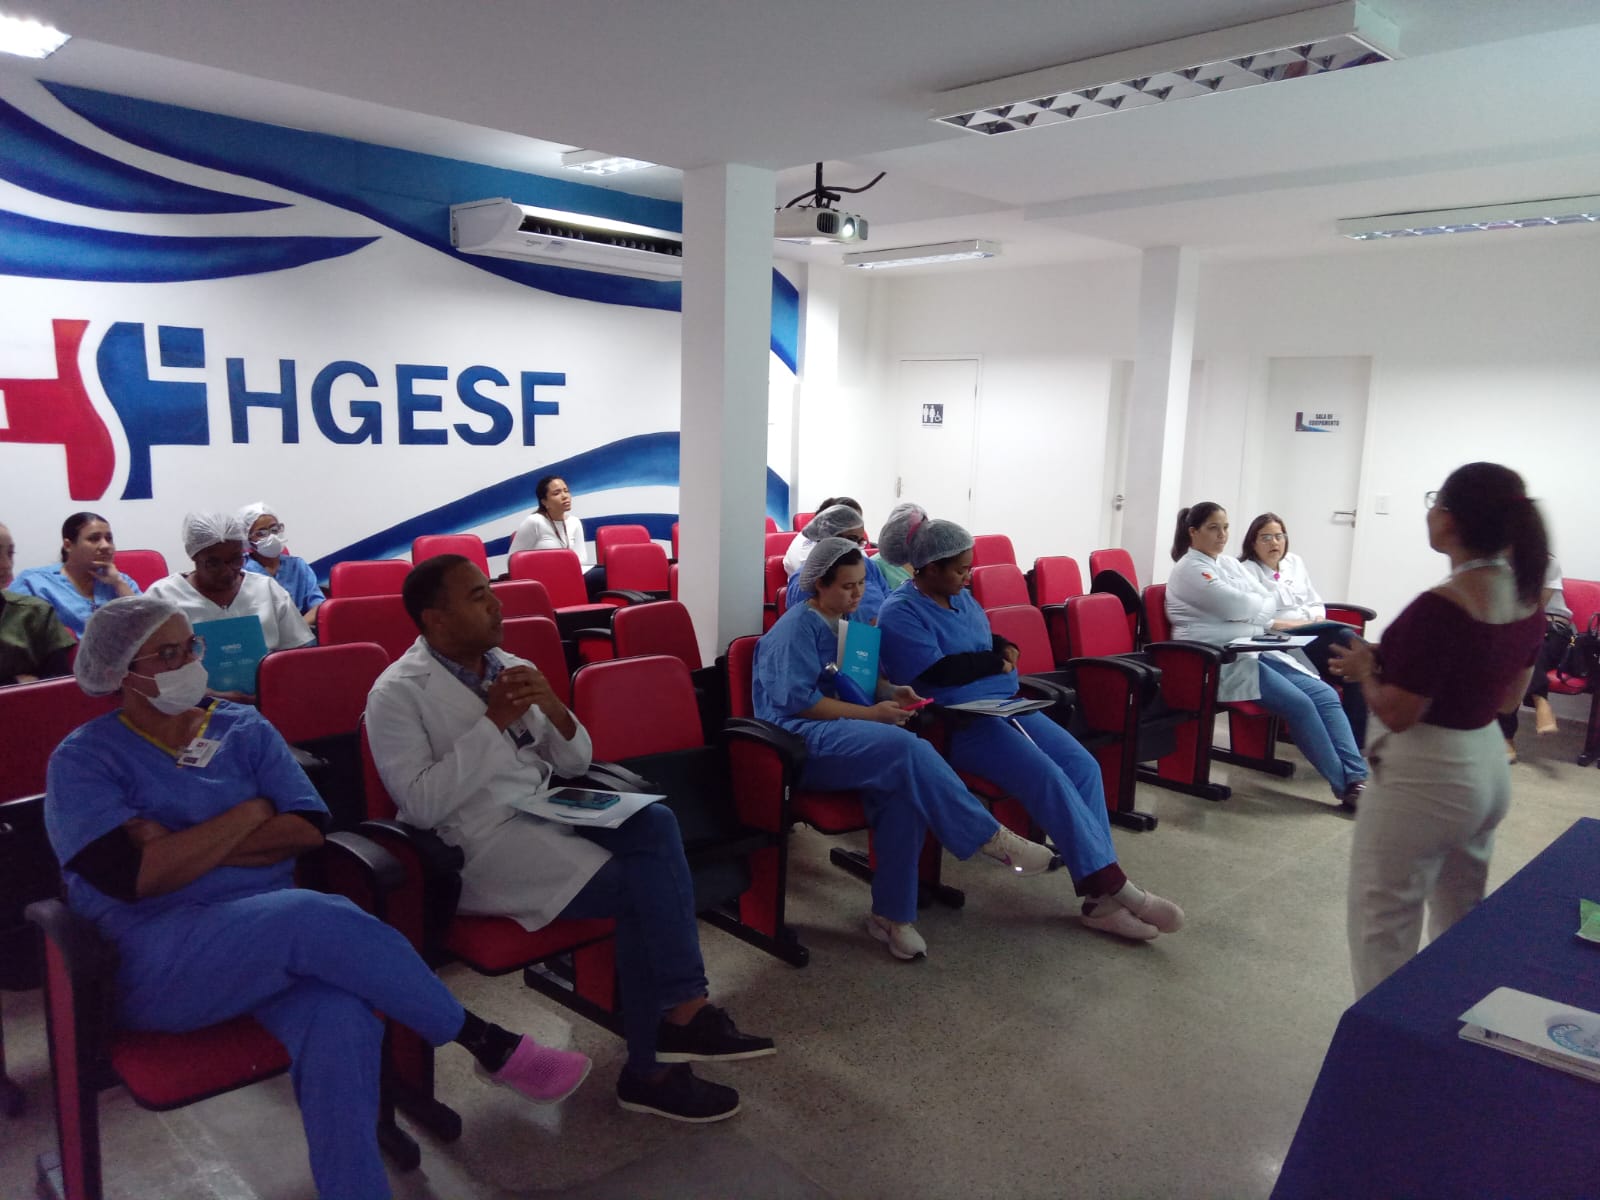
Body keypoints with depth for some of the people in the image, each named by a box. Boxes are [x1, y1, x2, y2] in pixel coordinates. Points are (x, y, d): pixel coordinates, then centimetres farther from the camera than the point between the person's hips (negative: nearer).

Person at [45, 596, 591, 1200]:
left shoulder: (244, 729, 13)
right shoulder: (83, 759, 3)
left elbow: (307, 830, 1)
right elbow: (135, 875, -12)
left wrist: (186, 846, -7)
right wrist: (250, 815, -6)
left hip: (272, 932, 4)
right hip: (152, 964, -4)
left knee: (339, 1022, -32)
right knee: (318, 917, -33)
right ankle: (489, 1046, -18)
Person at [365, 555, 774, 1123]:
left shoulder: (511, 668, 10)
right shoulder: (397, 693, -8)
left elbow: (574, 763, 12)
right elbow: (422, 805, -19)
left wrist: (552, 707, -8)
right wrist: (493, 721, -21)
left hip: (546, 815, 6)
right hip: (478, 845, -6)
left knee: (653, 823, -21)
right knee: (637, 890, -23)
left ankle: (680, 1017, -16)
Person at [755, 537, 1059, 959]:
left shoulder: (852, 620, 18)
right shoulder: (797, 627, -7)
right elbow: (799, 701, -16)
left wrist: (891, 692, 3)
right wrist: (870, 714, -17)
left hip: (845, 732, 7)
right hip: (800, 741, -7)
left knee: (904, 782, -27)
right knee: (905, 748, -33)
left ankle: (891, 913, -21)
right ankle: (990, 838, -22)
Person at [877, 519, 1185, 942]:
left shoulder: (961, 597, 15)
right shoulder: (900, 612, -10)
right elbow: (939, 672, -20)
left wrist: (1005, 647, 4)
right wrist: (997, 663, -7)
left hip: (1006, 706, 9)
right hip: (956, 724, -8)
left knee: (1083, 765, -11)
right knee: (1048, 777, -25)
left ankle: (1101, 897, -12)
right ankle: (1113, 884, -14)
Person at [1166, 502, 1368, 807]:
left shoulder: (1230, 563, 19)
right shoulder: (1189, 570, -7)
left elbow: (1265, 603, 14)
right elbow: (1240, 606, -13)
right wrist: (1267, 603, 6)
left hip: (1255, 650, 8)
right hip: (1220, 662, -8)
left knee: (1325, 694, -11)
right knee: (1299, 703, -22)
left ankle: (1357, 776, -16)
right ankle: (1346, 786, -12)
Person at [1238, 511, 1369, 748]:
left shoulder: (1295, 562, 21)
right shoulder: (1247, 570, -1)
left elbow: (1315, 604, 21)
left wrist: (1318, 623, -2)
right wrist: (1292, 625, -17)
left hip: (1312, 635, 7)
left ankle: (1356, 739, -23)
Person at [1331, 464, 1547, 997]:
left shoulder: (1438, 608, -26)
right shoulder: (1527, 600, 0)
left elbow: (1397, 713, -21)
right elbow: (1508, 699, 12)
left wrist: (1365, 669, -2)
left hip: (1427, 777, -9)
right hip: (1489, 768, 9)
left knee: (1384, 929, 5)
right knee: (1460, 923, 24)